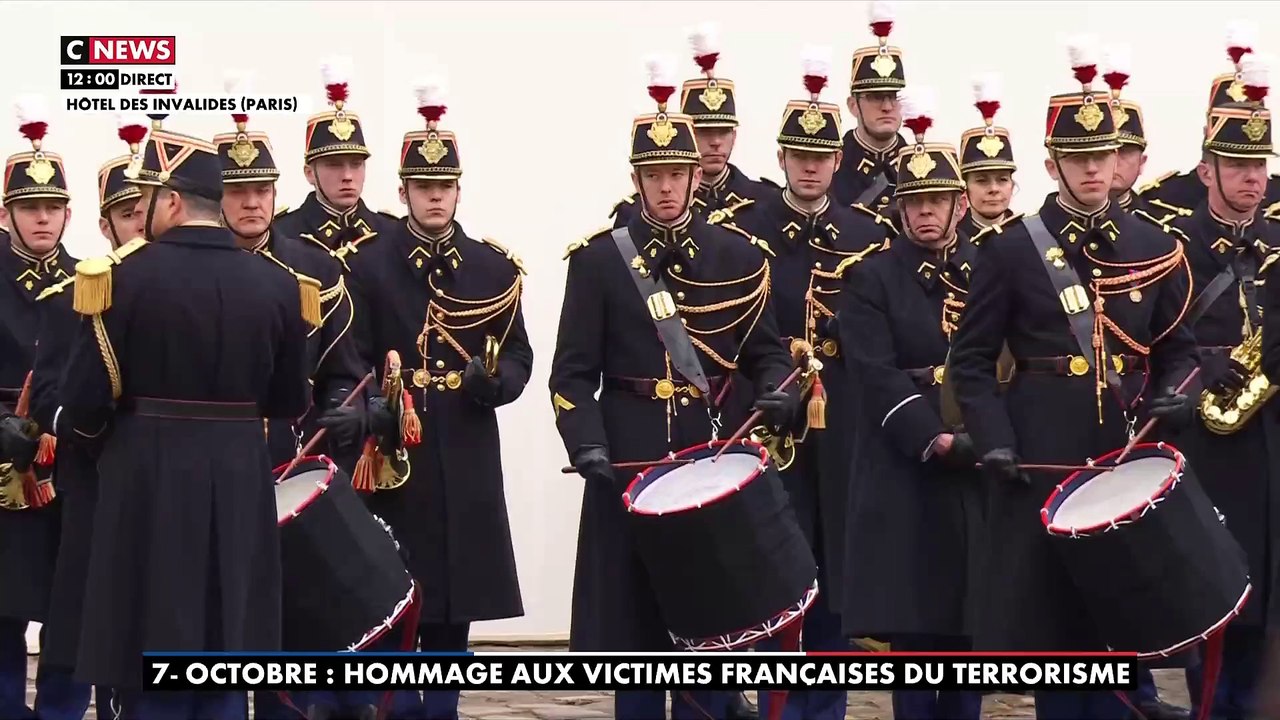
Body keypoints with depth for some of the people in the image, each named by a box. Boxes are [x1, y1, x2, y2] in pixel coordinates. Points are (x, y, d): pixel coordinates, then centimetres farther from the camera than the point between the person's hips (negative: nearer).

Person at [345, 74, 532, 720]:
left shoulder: (495, 267, 8)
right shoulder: (368, 264, 2)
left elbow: (519, 355, 9)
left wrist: (495, 380, -13)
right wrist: (369, 406, -20)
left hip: (467, 461, 2)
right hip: (394, 455, -2)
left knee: (456, 600, 7)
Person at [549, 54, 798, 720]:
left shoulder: (738, 256, 7)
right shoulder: (597, 258, 1)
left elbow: (766, 350, 12)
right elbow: (573, 373, -2)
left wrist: (776, 393, -10)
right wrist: (587, 446, -16)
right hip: (629, 463, -1)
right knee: (633, 622, 3)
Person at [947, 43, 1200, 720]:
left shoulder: (1155, 248, 8)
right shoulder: (1010, 250, -1)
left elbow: (1178, 349, 15)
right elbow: (972, 359, 0)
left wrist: (1175, 398, -6)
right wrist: (994, 442, -12)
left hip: (1128, 455, 3)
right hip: (1044, 459, -3)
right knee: (1049, 613, 0)